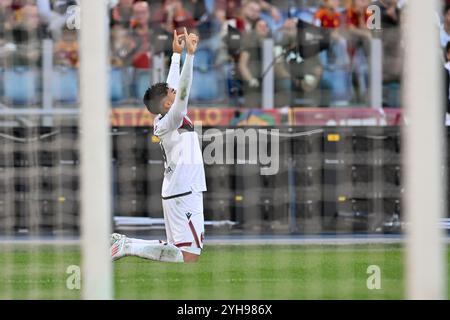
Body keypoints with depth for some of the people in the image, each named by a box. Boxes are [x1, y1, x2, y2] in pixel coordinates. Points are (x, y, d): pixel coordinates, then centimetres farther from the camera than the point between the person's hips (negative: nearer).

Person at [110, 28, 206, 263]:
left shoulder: (163, 121, 10)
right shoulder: (171, 121, -13)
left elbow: (174, 87, 21)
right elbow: (183, 92, -27)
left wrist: (177, 54, 22)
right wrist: (190, 54, -30)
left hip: (175, 193, 10)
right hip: (184, 194, -10)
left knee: (176, 250, 12)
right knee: (189, 256, -12)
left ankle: (123, 242, 8)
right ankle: (129, 247, -13)